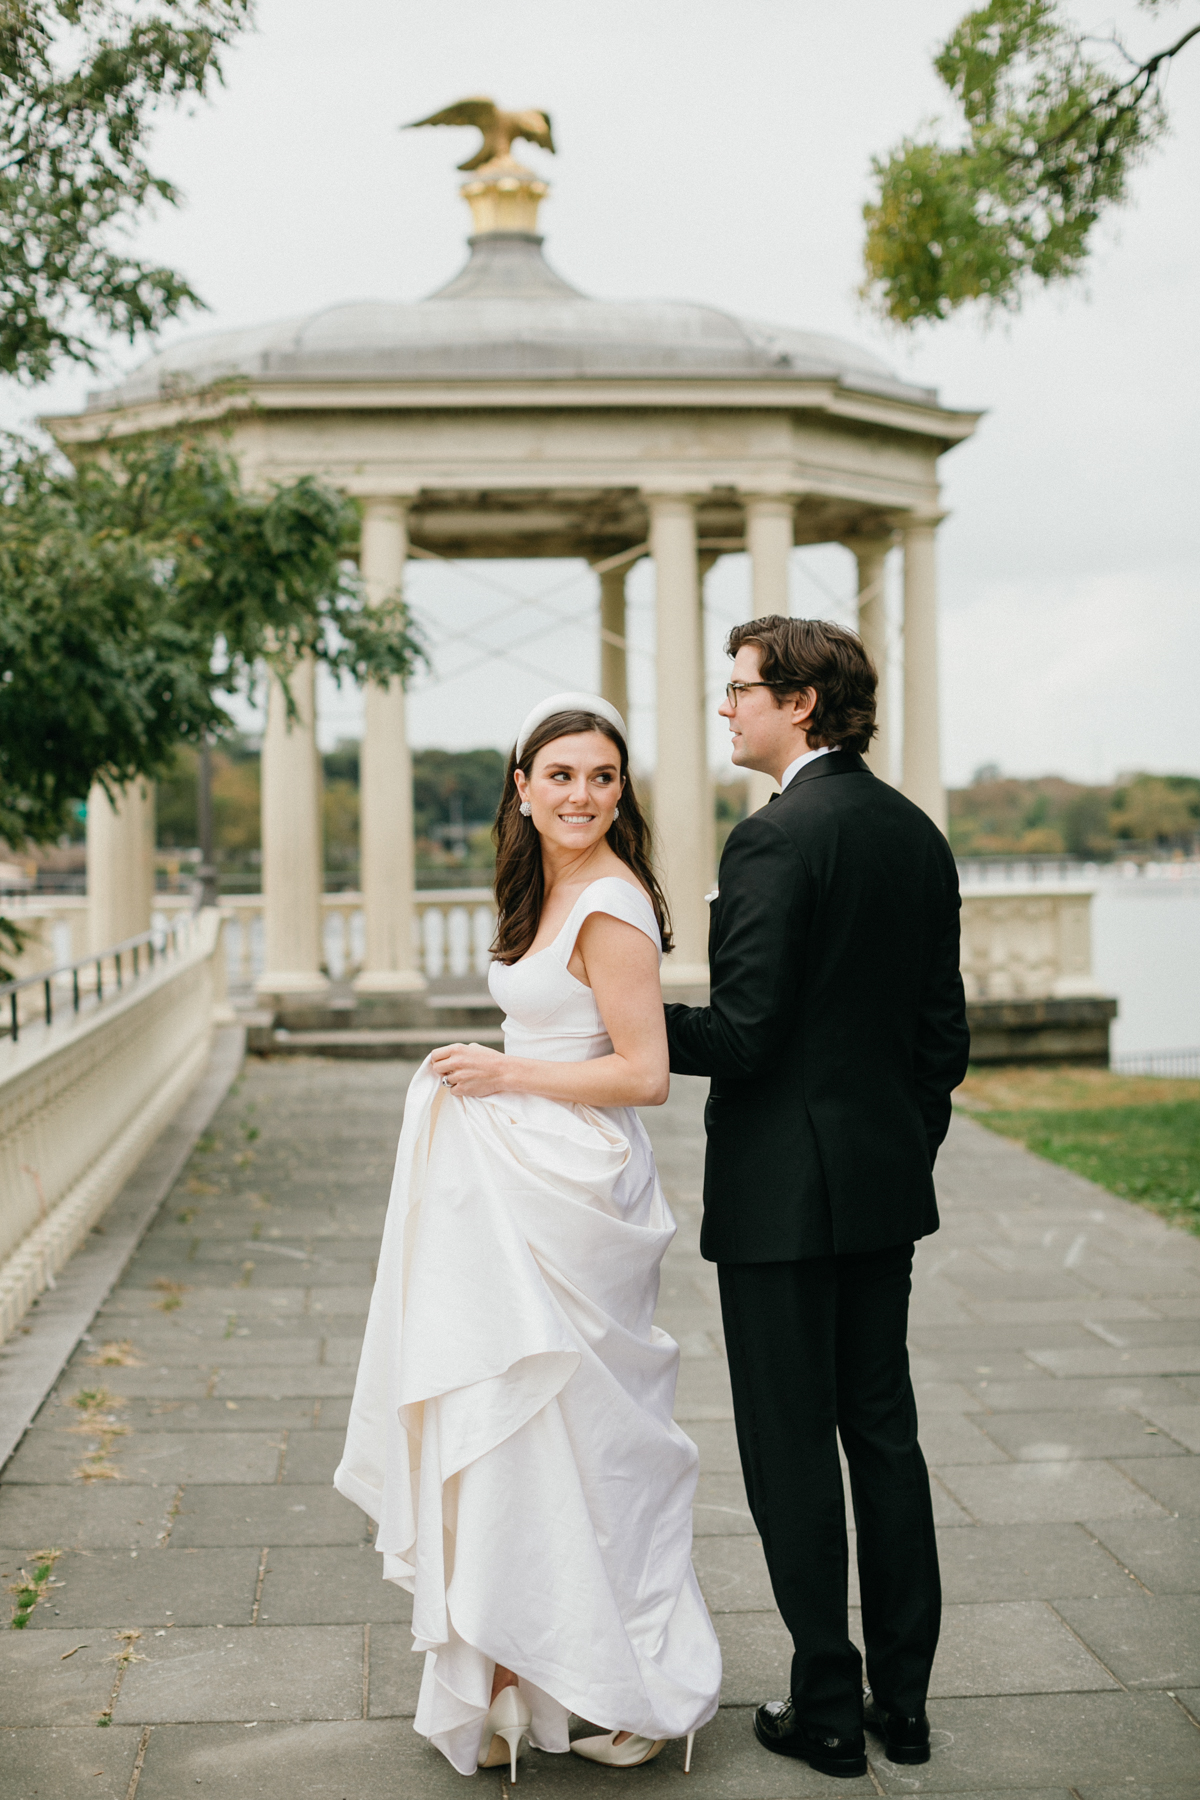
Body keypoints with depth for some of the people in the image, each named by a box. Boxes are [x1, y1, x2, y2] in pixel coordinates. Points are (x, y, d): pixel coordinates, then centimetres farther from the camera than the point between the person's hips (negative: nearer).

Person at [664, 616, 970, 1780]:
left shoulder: (777, 837, -17)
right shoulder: (919, 834, 8)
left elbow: (744, 1034, -20)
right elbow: (943, 1030, 12)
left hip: (782, 1193, -8)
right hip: (888, 1188, 8)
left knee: (791, 1449, 4)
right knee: (884, 1432, 15)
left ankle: (827, 1711, 15)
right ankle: (904, 1703, 24)